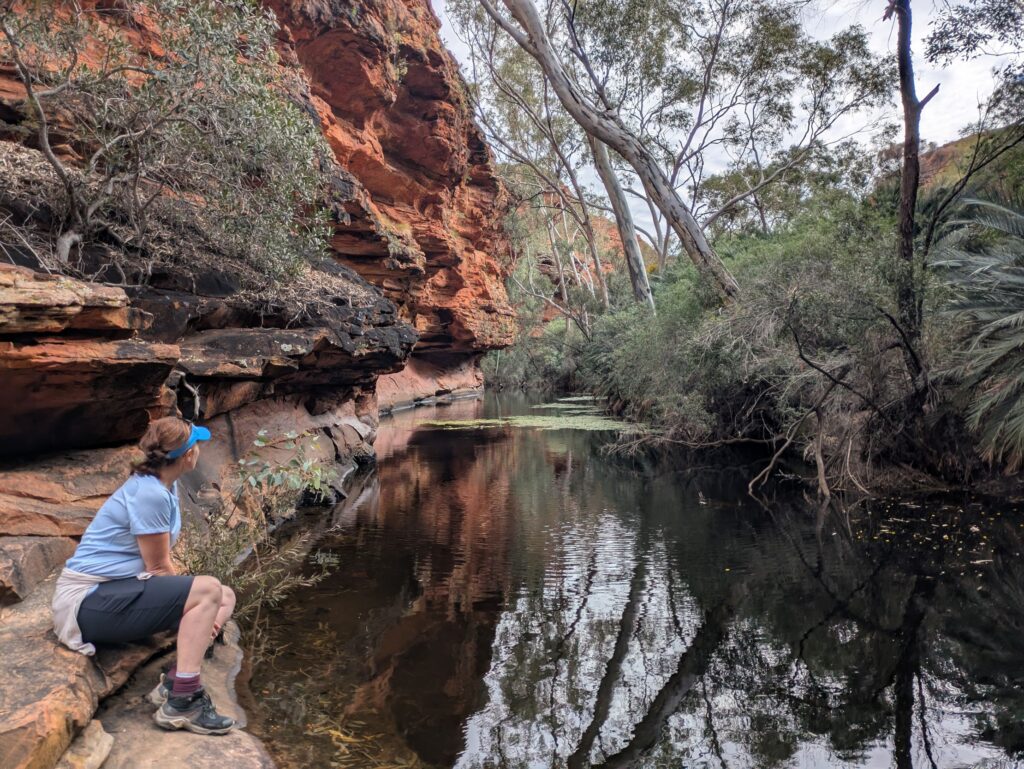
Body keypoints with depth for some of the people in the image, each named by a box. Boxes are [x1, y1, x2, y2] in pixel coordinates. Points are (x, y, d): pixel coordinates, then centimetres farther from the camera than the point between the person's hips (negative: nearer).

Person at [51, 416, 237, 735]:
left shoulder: (162, 485, 6)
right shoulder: (149, 494, -22)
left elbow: (159, 563, 6)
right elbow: (158, 568, -16)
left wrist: (194, 611, -3)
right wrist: (197, 604, -3)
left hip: (117, 591, 9)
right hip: (90, 600, -9)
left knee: (225, 598, 3)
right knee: (208, 590, -23)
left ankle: (174, 681, -6)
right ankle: (181, 702, -19)